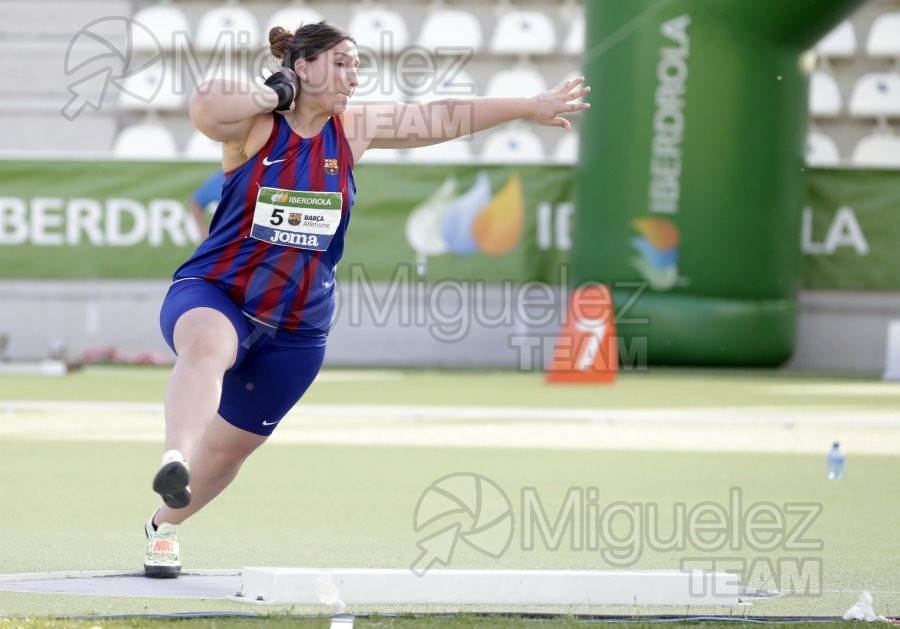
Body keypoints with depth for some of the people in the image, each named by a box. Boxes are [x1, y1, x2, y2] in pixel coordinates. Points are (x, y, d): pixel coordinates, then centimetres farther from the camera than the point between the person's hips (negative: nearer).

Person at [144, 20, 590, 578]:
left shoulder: (352, 129, 3)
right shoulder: (255, 124, -11)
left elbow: (444, 119, 11)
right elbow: (205, 108, -34)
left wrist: (530, 108, 14)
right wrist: (272, 94, -20)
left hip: (297, 327, 5)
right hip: (214, 294, -5)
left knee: (230, 445, 12)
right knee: (207, 344, -41)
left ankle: (165, 524, 38)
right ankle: (174, 463, -62)